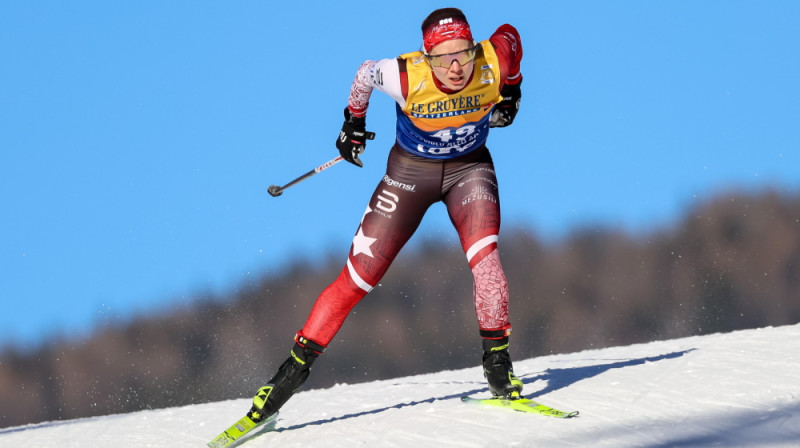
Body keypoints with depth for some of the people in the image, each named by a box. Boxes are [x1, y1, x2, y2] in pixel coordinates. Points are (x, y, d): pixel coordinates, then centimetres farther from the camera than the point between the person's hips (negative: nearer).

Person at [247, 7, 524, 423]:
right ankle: (297, 364, 3)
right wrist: (354, 120, 8)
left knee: (484, 253, -26)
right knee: (358, 274, -5)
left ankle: (497, 359, -15)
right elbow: (366, 73, -7)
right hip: (410, 170, -1)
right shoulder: (407, 77, -31)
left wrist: (511, 94, 7)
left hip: (468, 167, 1)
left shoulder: (494, 62, -27)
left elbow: (510, 36, -1)